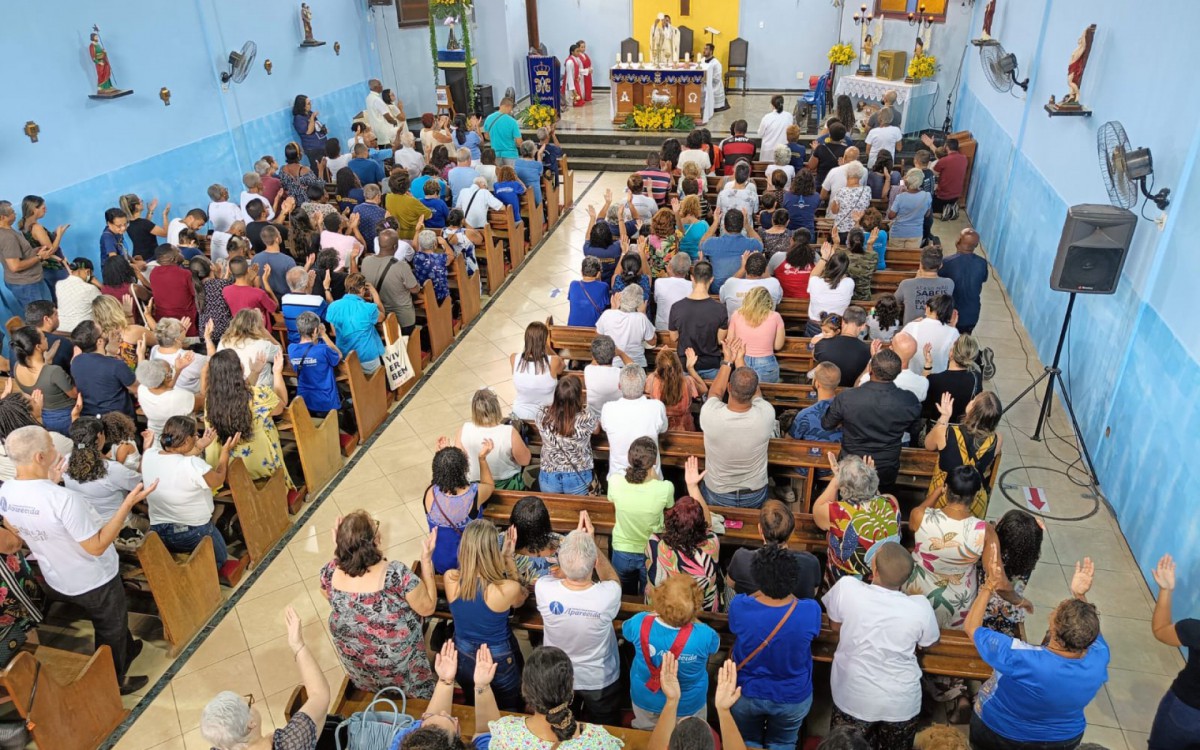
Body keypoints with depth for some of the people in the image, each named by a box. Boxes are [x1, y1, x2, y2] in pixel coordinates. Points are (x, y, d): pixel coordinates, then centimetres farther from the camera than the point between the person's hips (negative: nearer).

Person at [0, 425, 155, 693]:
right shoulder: (63, 499, -39)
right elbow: (97, 546, -30)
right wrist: (128, 503, -32)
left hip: (57, 581, 7)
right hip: (94, 582, -7)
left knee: (105, 623, 33)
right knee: (111, 631, 21)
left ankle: (126, 651, 56)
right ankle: (114, 683, 42)